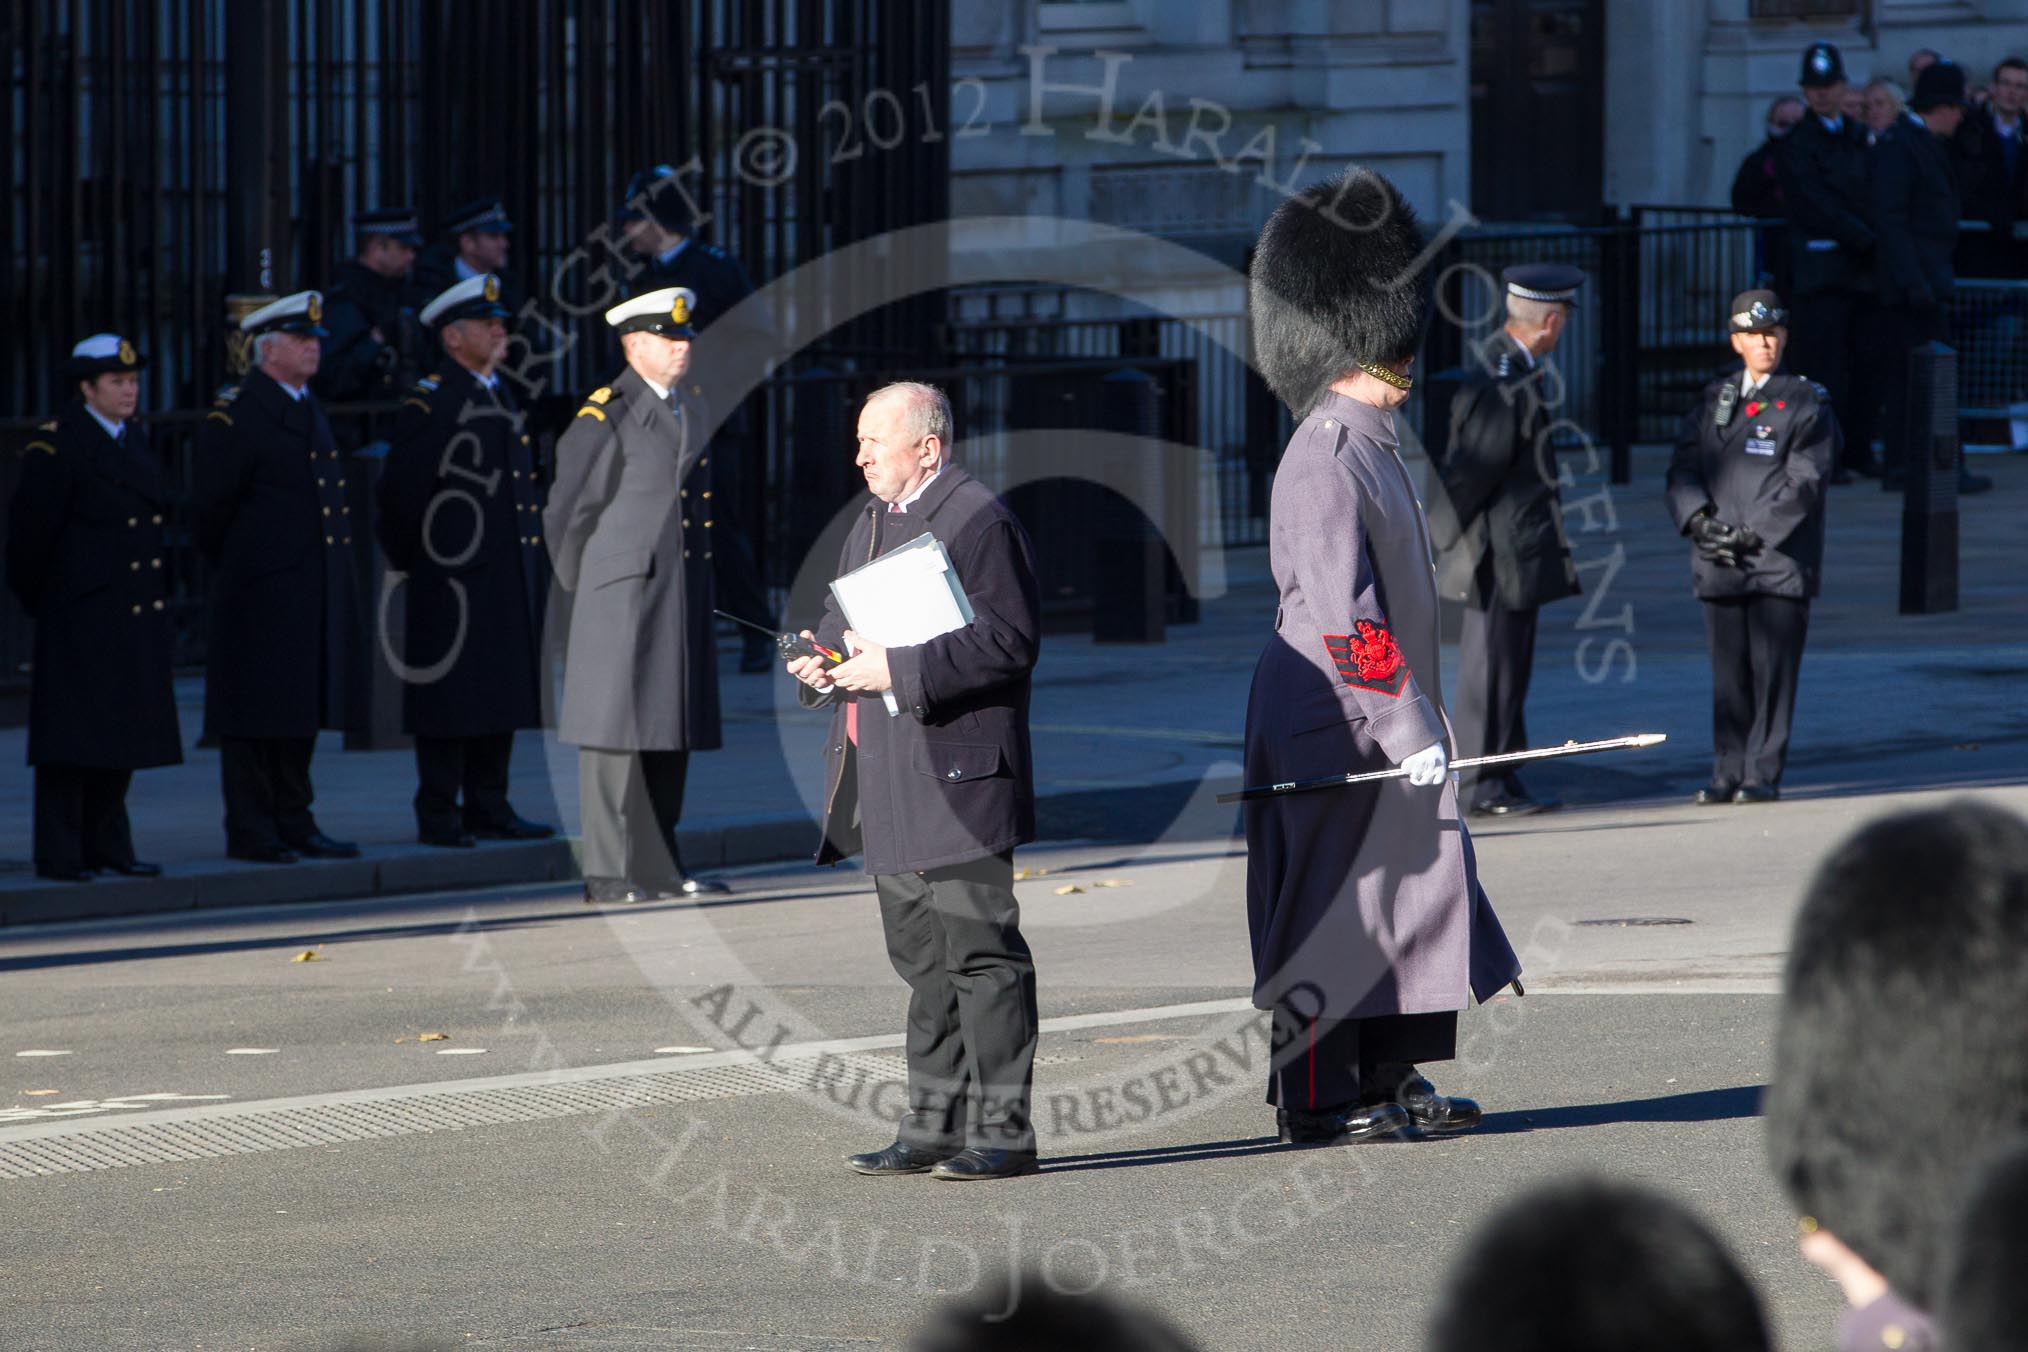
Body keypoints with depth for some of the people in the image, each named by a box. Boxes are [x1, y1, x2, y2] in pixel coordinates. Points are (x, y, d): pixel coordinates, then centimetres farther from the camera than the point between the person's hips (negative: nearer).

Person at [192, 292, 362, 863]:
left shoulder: (311, 409, 17)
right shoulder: (234, 414, -10)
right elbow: (209, 505, -9)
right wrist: (235, 565, 1)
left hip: (315, 590, 8)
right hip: (259, 596, -8)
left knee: (302, 709, 11)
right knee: (256, 712, -4)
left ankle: (294, 824, 17)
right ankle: (250, 832, 0)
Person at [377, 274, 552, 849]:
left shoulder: (503, 397, 16)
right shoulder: (429, 402, -10)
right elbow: (399, 492, -11)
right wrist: (408, 561, -5)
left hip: (508, 575, 8)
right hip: (452, 577, -8)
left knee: (503, 692, 10)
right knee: (449, 696, -5)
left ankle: (488, 807, 17)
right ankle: (439, 817, -2)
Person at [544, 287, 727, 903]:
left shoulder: (691, 409, 15)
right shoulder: (604, 418, -9)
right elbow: (567, 511, -4)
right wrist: (586, 590, 4)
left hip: (681, 594, 8)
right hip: (622, 599, -8)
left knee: (670, 734, 9)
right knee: (618, 729, -7)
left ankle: (657, 864, 15)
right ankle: (610, 872, -6)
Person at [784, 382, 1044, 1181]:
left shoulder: (978, 521, -12)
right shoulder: (872, 521, 18)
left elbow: (1009, 640, -18)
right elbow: (848, 615, 28)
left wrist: (900, 672, -22)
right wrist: (822, 659, 5)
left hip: (958, 780, -9)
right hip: (887, 786, 9)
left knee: (980, 952, -6)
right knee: (921, 960, 13)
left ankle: (1002, 1130, -3)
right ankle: (933, 1125, 18)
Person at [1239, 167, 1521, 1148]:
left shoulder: (1372, 447, 14)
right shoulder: (1323, 460, -17)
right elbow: (1341, 614, -22)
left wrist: (1417, 720, 20)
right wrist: (1406, 728, -22)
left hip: (1387, 721, 10)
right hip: (1335, 723, -10)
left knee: (1420, 886, 11)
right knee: (1327, 906, -3)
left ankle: (1391, 1080, 18)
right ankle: (1317, 1098, 3)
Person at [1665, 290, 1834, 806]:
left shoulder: (1808, 404, 2)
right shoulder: (1713, 400, 16)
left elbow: (1804, 483, -7)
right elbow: (1684, 468, 10)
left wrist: (1752, 534, -14)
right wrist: (1699, 520, -9)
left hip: (1780, 561, -3)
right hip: (1719, 564, 4)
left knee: (1773, 673, -5)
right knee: (1728, 675, 4)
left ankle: (1763, 775, -1)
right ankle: (1727, 774, 7)